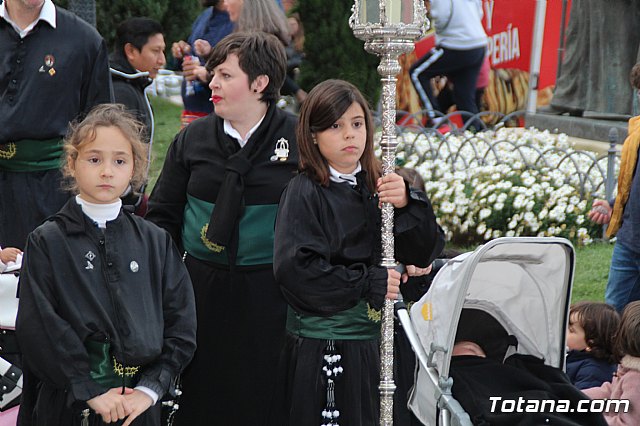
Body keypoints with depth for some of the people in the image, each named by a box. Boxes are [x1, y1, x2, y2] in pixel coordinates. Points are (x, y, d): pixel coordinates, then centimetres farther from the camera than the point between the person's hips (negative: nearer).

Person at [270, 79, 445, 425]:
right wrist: (369, 283, -15)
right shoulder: (304, 192, -8)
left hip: (373, 341, 5)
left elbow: (423, 253, 2)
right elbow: (294, 267, -19)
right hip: (320, 347, -5)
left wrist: (407, 204, -15)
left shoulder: (376, 187, 6)